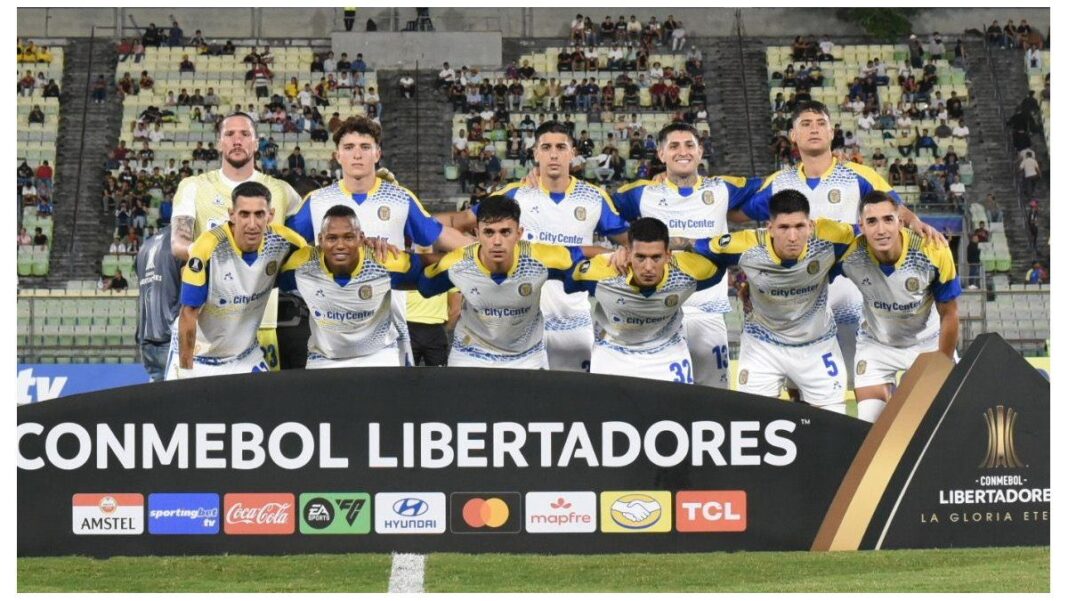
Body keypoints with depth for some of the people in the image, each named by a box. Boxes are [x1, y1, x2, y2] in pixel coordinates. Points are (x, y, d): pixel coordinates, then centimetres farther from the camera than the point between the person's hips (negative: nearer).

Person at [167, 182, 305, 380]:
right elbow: (189, 314, -18)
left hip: (246, 356, 4)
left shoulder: (282, 241, -14)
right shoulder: (209, 247, -24)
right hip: (198, 355, -4)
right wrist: (186, 371, -18)